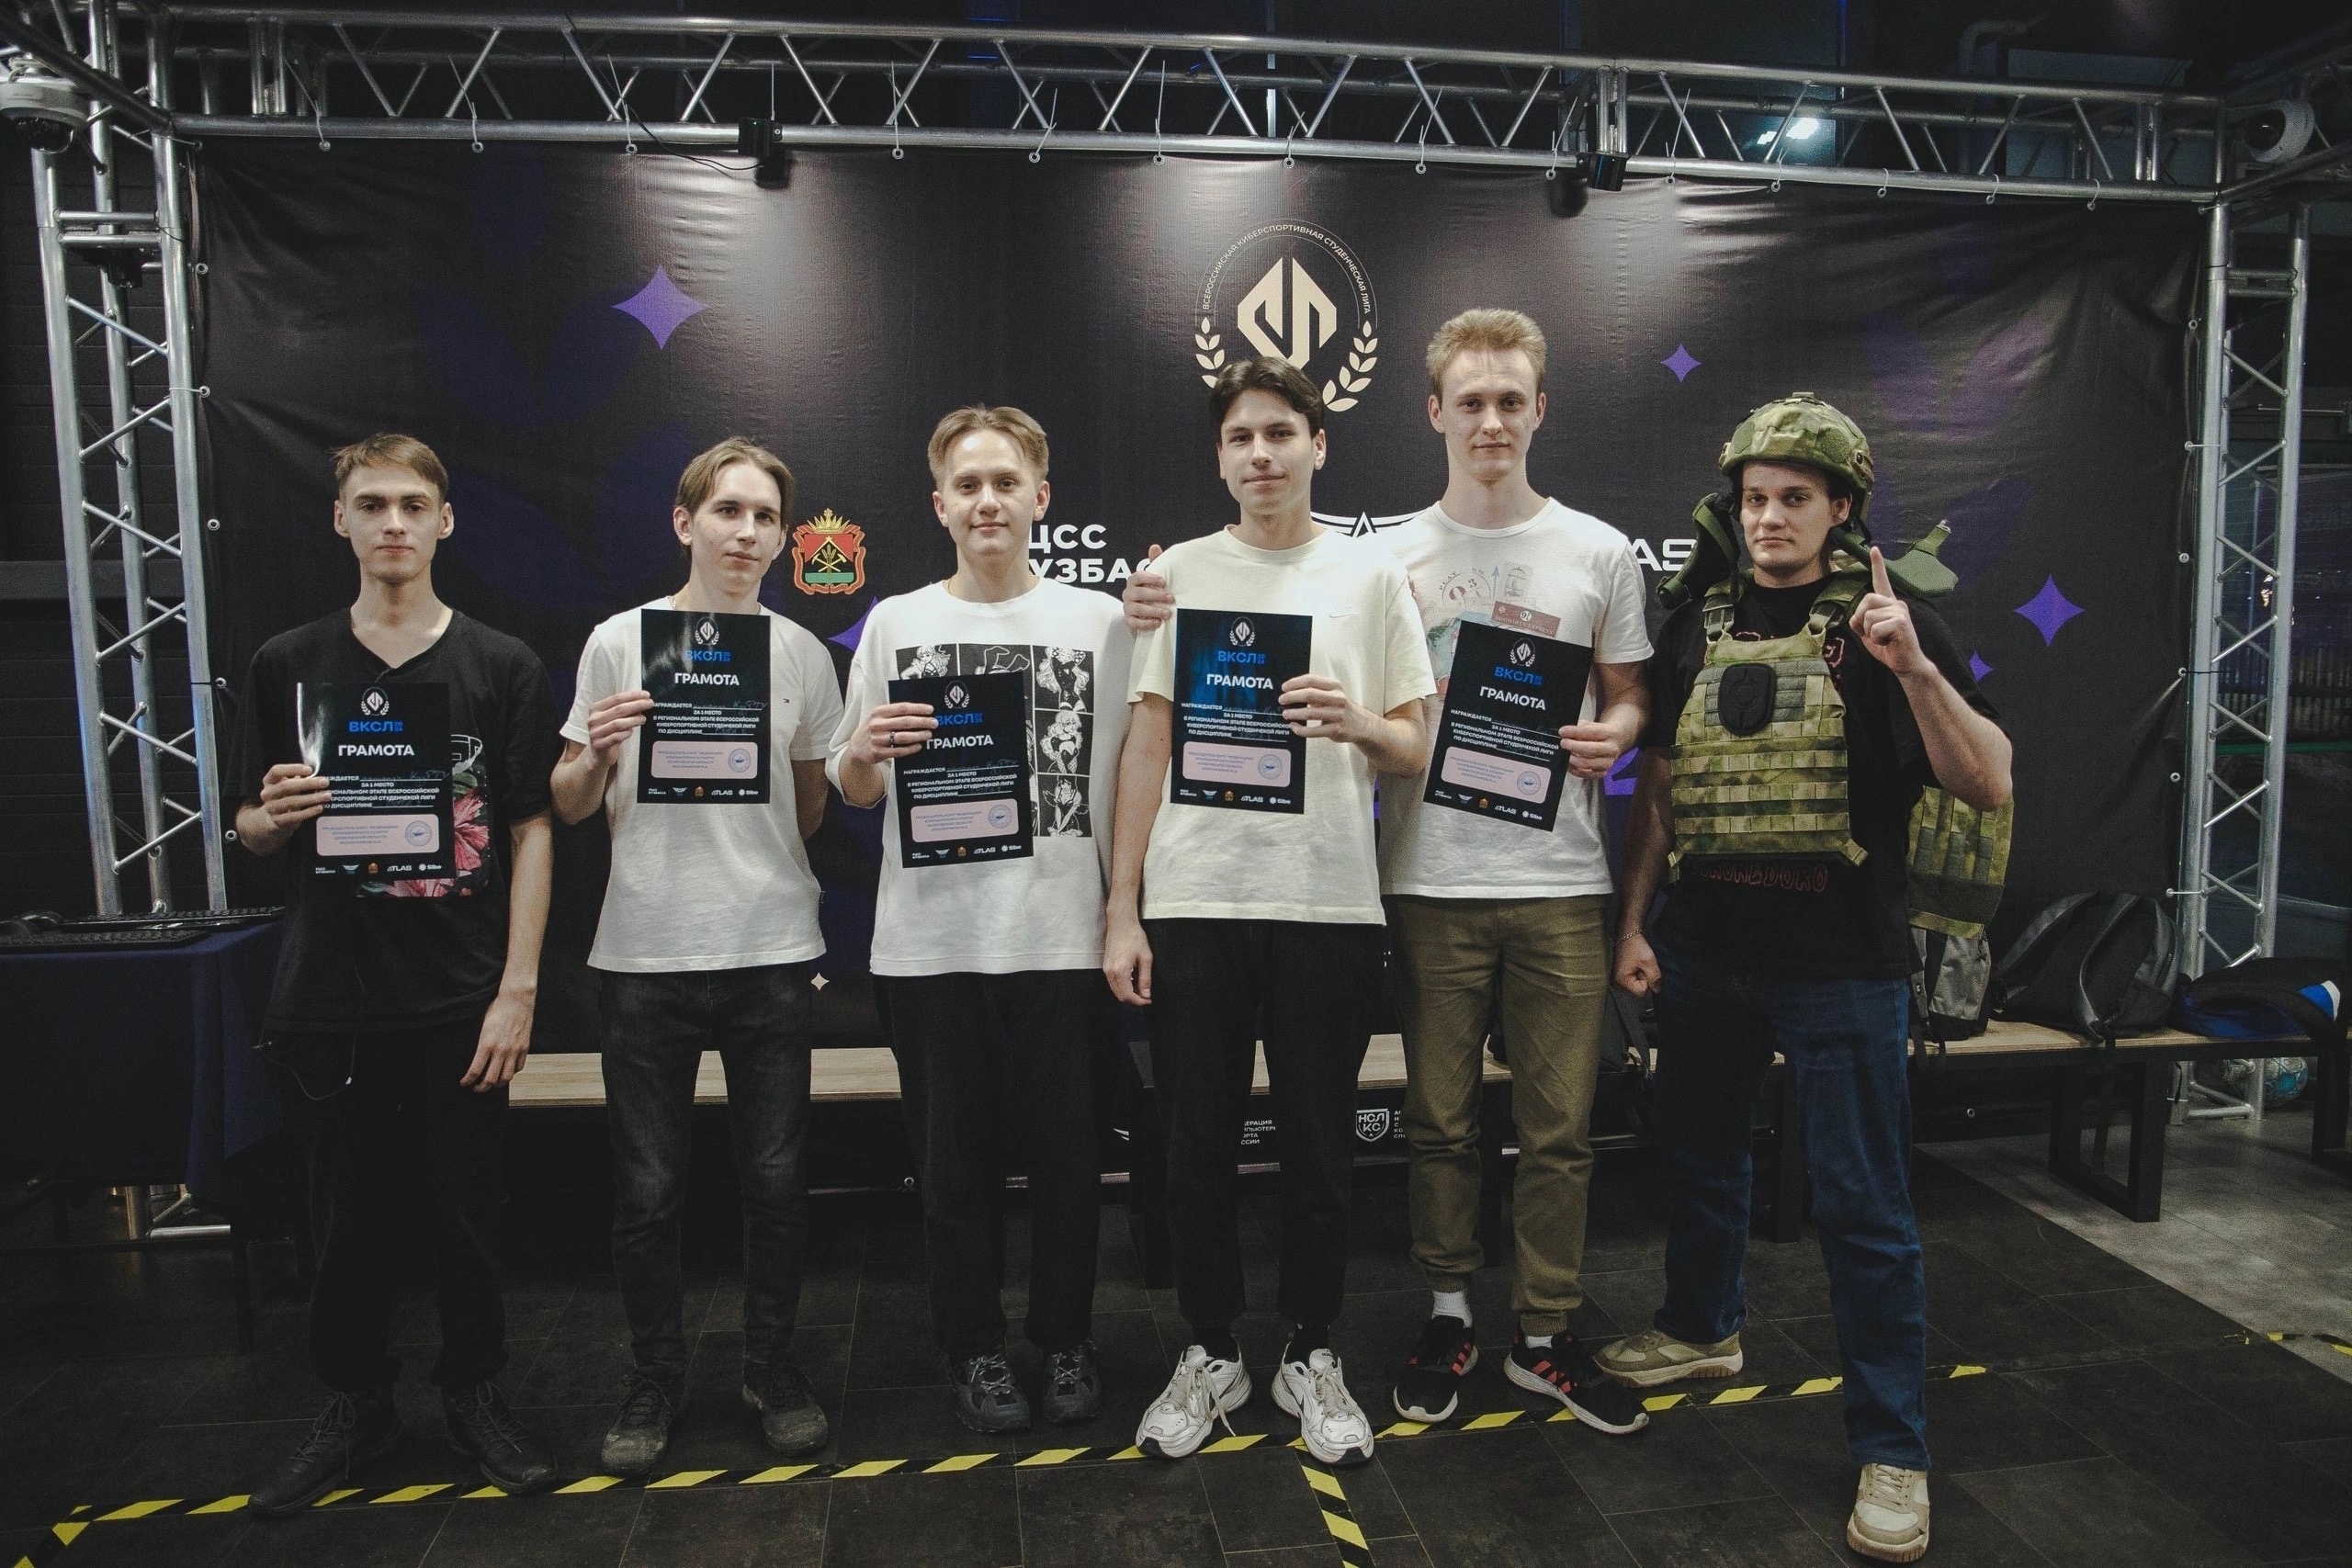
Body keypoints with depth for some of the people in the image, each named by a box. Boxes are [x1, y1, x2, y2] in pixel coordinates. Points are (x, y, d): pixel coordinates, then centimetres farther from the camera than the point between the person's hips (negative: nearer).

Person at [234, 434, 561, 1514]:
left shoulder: (501, 666, 2)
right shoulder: (288, 665, 7)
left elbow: (531, 834, -1)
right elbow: (252, 832, 12)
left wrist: (517, 988, -7)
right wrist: (276, 815, -13)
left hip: (461, 997, -1)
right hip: (328, 998, 2)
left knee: (467, 1213, 8)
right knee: (344, 1217, 11)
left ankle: (474, 1394, 28)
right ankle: (353, 1405, 31)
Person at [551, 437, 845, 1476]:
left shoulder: (802, 652, 5)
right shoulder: (619, 641, 1)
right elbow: (569, 809, 6)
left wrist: (769, 881, 1)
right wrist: (596, 755, -13)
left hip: (771, 951, 1)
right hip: (647, 952, -1)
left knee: (776, 1179, 8)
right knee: (647, 1189, 8)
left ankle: (772, 1366, 28)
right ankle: (656, 1378, 28)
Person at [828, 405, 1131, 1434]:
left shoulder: (1099, 619, 4)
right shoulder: (895, 623, 7)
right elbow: (853, 791, 9)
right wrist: (863, 753, -10)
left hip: (1063, 935, 0)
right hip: (932, 940, 1)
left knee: (1068, 1154, 10)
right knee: (955, 1157, 11)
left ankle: (1065, 1338, 31)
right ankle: (974, 1346, 30)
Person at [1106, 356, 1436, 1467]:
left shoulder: (1371, 578, 7)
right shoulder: (1180, 573, 8)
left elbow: (1419, 749, 8)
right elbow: (1144, 746, 6)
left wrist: (1361, 724, -16)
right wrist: (1121, 910, 1)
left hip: (1328, 904, 0)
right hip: (1191, 902, 1)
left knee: (1319, 1148, 8)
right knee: (1198, 1145, 8)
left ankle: (1312, 1356, 29)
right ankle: (1211, 1353, 28)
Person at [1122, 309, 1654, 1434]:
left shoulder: (1598, 552, 7)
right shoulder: (1384, 559, 4)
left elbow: (1630, 697, 13)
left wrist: (1610, 737, -11)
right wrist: (1172, 619, -10)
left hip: (1559, 884, 1)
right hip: (1431, 880, 0)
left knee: (1559, 1123, 8)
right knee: (1439, 1118, 10)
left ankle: (1547, 1335, 25)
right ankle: (1447, 1317, 28)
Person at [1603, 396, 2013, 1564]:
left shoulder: (1888, 626, -5)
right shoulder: (1697, 627, 6)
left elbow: (1987, 787, -13)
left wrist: (1916, 666, -27)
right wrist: (1634, 923, 5)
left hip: (1839, 966, -4)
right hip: (1704, 955, 5)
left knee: (1862, 1207, 2)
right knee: (1697, 1157, 20)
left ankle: (1893, 1450, 17)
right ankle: (1701, 1327, 44)